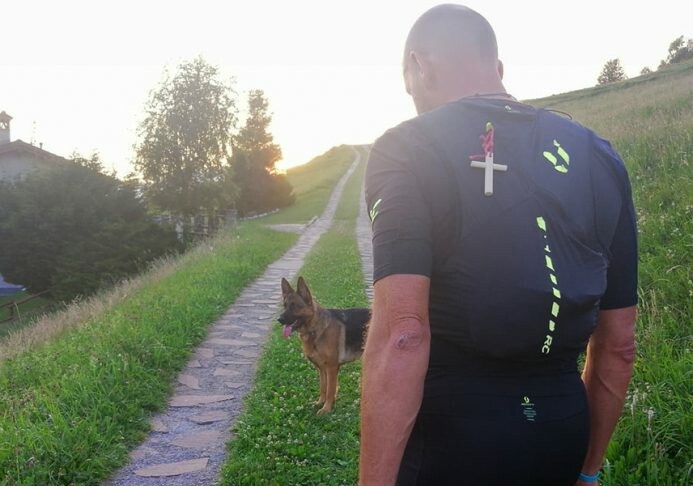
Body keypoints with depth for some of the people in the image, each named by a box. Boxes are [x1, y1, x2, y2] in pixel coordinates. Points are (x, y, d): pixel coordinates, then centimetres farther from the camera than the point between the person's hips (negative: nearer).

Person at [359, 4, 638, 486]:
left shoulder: (407, 151, -11)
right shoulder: (598, 156, 5)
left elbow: (401, 334, -24)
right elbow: (618, 344, 8)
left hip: (449, 427, -5)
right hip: (560, 429, 5)